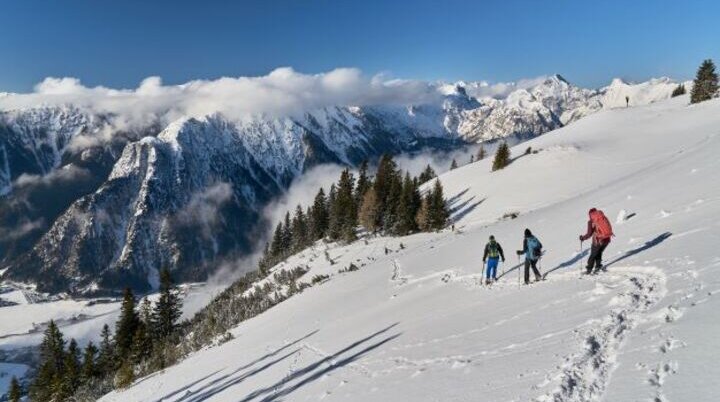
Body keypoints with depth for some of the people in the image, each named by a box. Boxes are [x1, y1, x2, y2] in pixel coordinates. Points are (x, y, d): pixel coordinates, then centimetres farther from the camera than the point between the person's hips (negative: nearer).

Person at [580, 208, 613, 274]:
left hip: (598, 240, -5)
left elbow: (589, 234, -12)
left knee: (593, 254, 13)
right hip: (607, 239, 5)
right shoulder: (604, 217, 6)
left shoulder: (591, 221, -9)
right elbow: (609, 227, 14)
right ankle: (598, 266, 20)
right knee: (599, 253, 25)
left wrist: (583, 238, 3)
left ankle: (589, 268, 18)